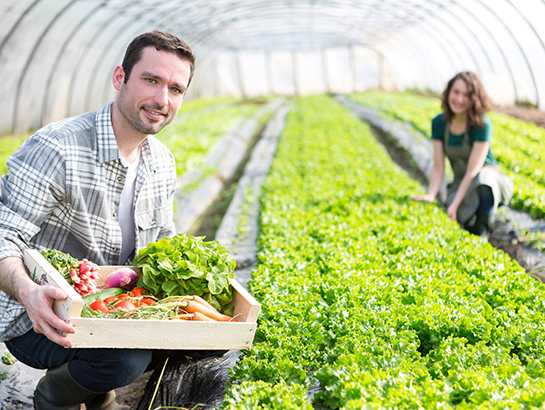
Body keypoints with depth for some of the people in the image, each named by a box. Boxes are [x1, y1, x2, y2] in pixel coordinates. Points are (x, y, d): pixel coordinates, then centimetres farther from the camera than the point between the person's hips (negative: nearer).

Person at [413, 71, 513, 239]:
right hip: (461, 184, 3)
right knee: (463, 217, -33)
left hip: (490, 181, -2)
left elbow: (473, 170, -23)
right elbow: (438, 167, -4)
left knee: (484, 176, -41)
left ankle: (482, 234, -22)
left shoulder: (482, 124, -19)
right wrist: (430, 196, -22)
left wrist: (454, 205, -30)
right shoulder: (439, 123, -4)